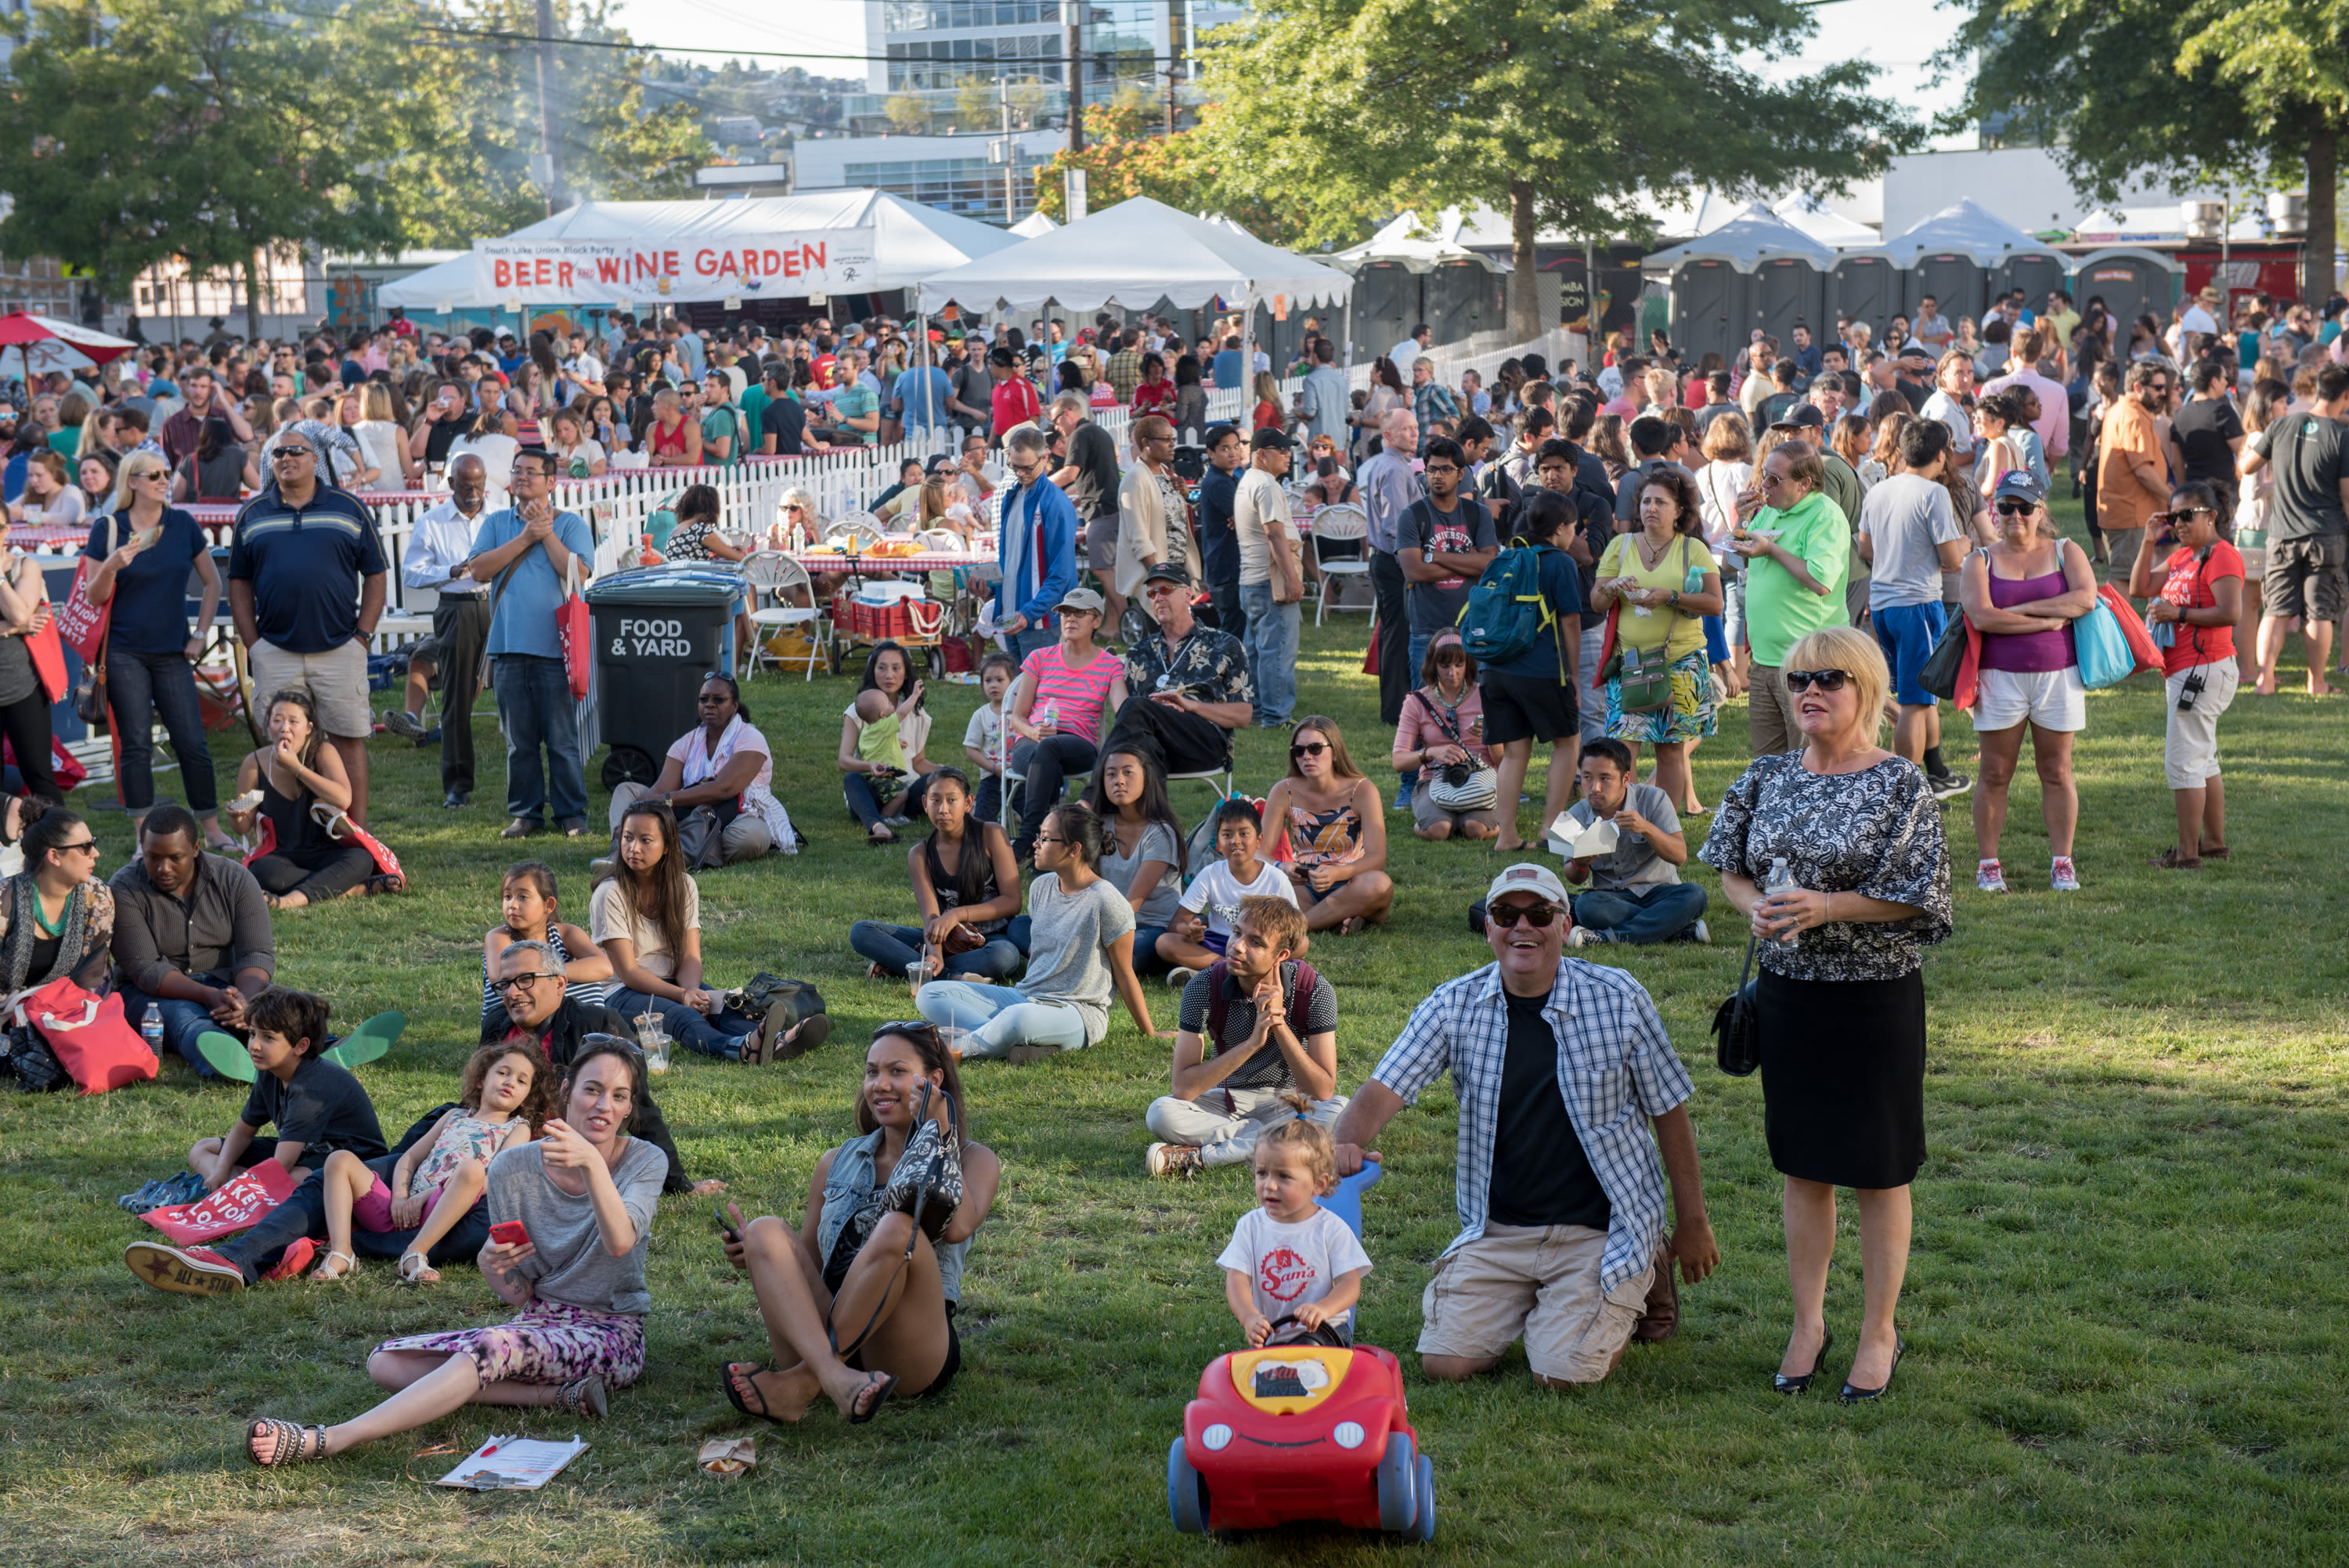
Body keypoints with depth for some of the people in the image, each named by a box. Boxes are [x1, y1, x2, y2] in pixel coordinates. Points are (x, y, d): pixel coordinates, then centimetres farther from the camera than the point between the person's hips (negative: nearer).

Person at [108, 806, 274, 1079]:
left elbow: (258, 954, -8)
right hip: (153, 992, -3)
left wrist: (243, 1000, -32)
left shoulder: (235, 880, -3)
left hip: (226, 985, 3)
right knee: (185, 1018, -38)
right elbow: (145, 970, -17)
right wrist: (208, 996, -33)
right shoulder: (124, 890, -10)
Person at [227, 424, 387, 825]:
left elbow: (375, 575, 6)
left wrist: (362, 635, -2)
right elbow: (239, 582, 11)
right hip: (275, 653, 1)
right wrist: (251, 643, 2)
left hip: (340, 649, -1)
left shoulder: (350, 509, 5)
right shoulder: (252, 514, 9)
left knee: (348, 739, 0)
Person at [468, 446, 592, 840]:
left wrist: (547, 533, -8)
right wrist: (525, 538, -5)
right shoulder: (496, 523, 14)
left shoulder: (570, 524, 5)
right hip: (508, 646, 3)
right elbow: (479, 570, -1)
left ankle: (572, 814, 6)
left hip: (555, 647, -3)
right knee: (519, 741, 6)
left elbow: (578, 575, -8)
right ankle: (525, 814, 13)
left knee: (563, 740, -2)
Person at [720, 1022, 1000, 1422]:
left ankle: (799, 1384, -33)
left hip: (914, 1354, -4)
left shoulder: (974, 1160, 13)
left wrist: (937, 1133, -7)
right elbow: (806, 1263, 24)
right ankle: (834, 1378, -46)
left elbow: (957, 1227, -10)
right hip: (826, 1331, 4)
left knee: (899, 1228, -31)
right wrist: (757, 1257, 3)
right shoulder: (837, 1163, 24)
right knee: (767, 1230, -21)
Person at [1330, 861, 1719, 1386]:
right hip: (1497, 1233, 3)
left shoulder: (1618, 999, -7)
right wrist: (1346, 1143, -32)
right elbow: (1385, 1088, -10)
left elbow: (1668, 1111, 1)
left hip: (1601, 1229, -3)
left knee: (1562, 1372, -18)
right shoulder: (1454, 1006, -3)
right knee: (1445, 1362, -9)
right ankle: (1528, 1299, 22)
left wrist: (1693, 1223, 5)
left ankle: (1641, 1283, 14)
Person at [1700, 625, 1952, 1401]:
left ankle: (1880, 1332, 19)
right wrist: (1757, 907, -11)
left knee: (1878, 1172, 5)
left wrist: (1827, 907, -22)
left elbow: (1918, 898, -11)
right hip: (1788, 990, 4)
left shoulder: (1900, 784, -9)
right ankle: (1808, 1323, 26)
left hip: (1876, 996, -4)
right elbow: (1731, 870, 11)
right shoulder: (1767, 777, 4)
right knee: (1803, 1168, 12)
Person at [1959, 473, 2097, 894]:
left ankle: (2062, 863, 10)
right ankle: (1987, 864, 8)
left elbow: (2086, 598, -10)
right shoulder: (1980, 561, 5)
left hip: (2058, 676, 1)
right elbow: (1982, 617, -11)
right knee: (1995, 775, 1)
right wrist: (2048, 621, -13)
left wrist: (2022, 608, -13)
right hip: (2000, 680, 0)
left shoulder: (2066, 553, 8)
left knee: (2057, 773, 3)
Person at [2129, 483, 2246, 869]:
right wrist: (2149, 543, 6)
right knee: (2202, 760, 18)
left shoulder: (2222, 556, -14)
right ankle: (2215, 842, 28)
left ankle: (2187, 852, -9)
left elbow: (2231, 614, -24)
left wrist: (2178, 613, -21)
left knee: (2182, 760, -11)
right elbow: (2139, 589, 15)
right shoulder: (2180, 557, 15)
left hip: (2203, 670, -11)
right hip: (2182, 672, 11)